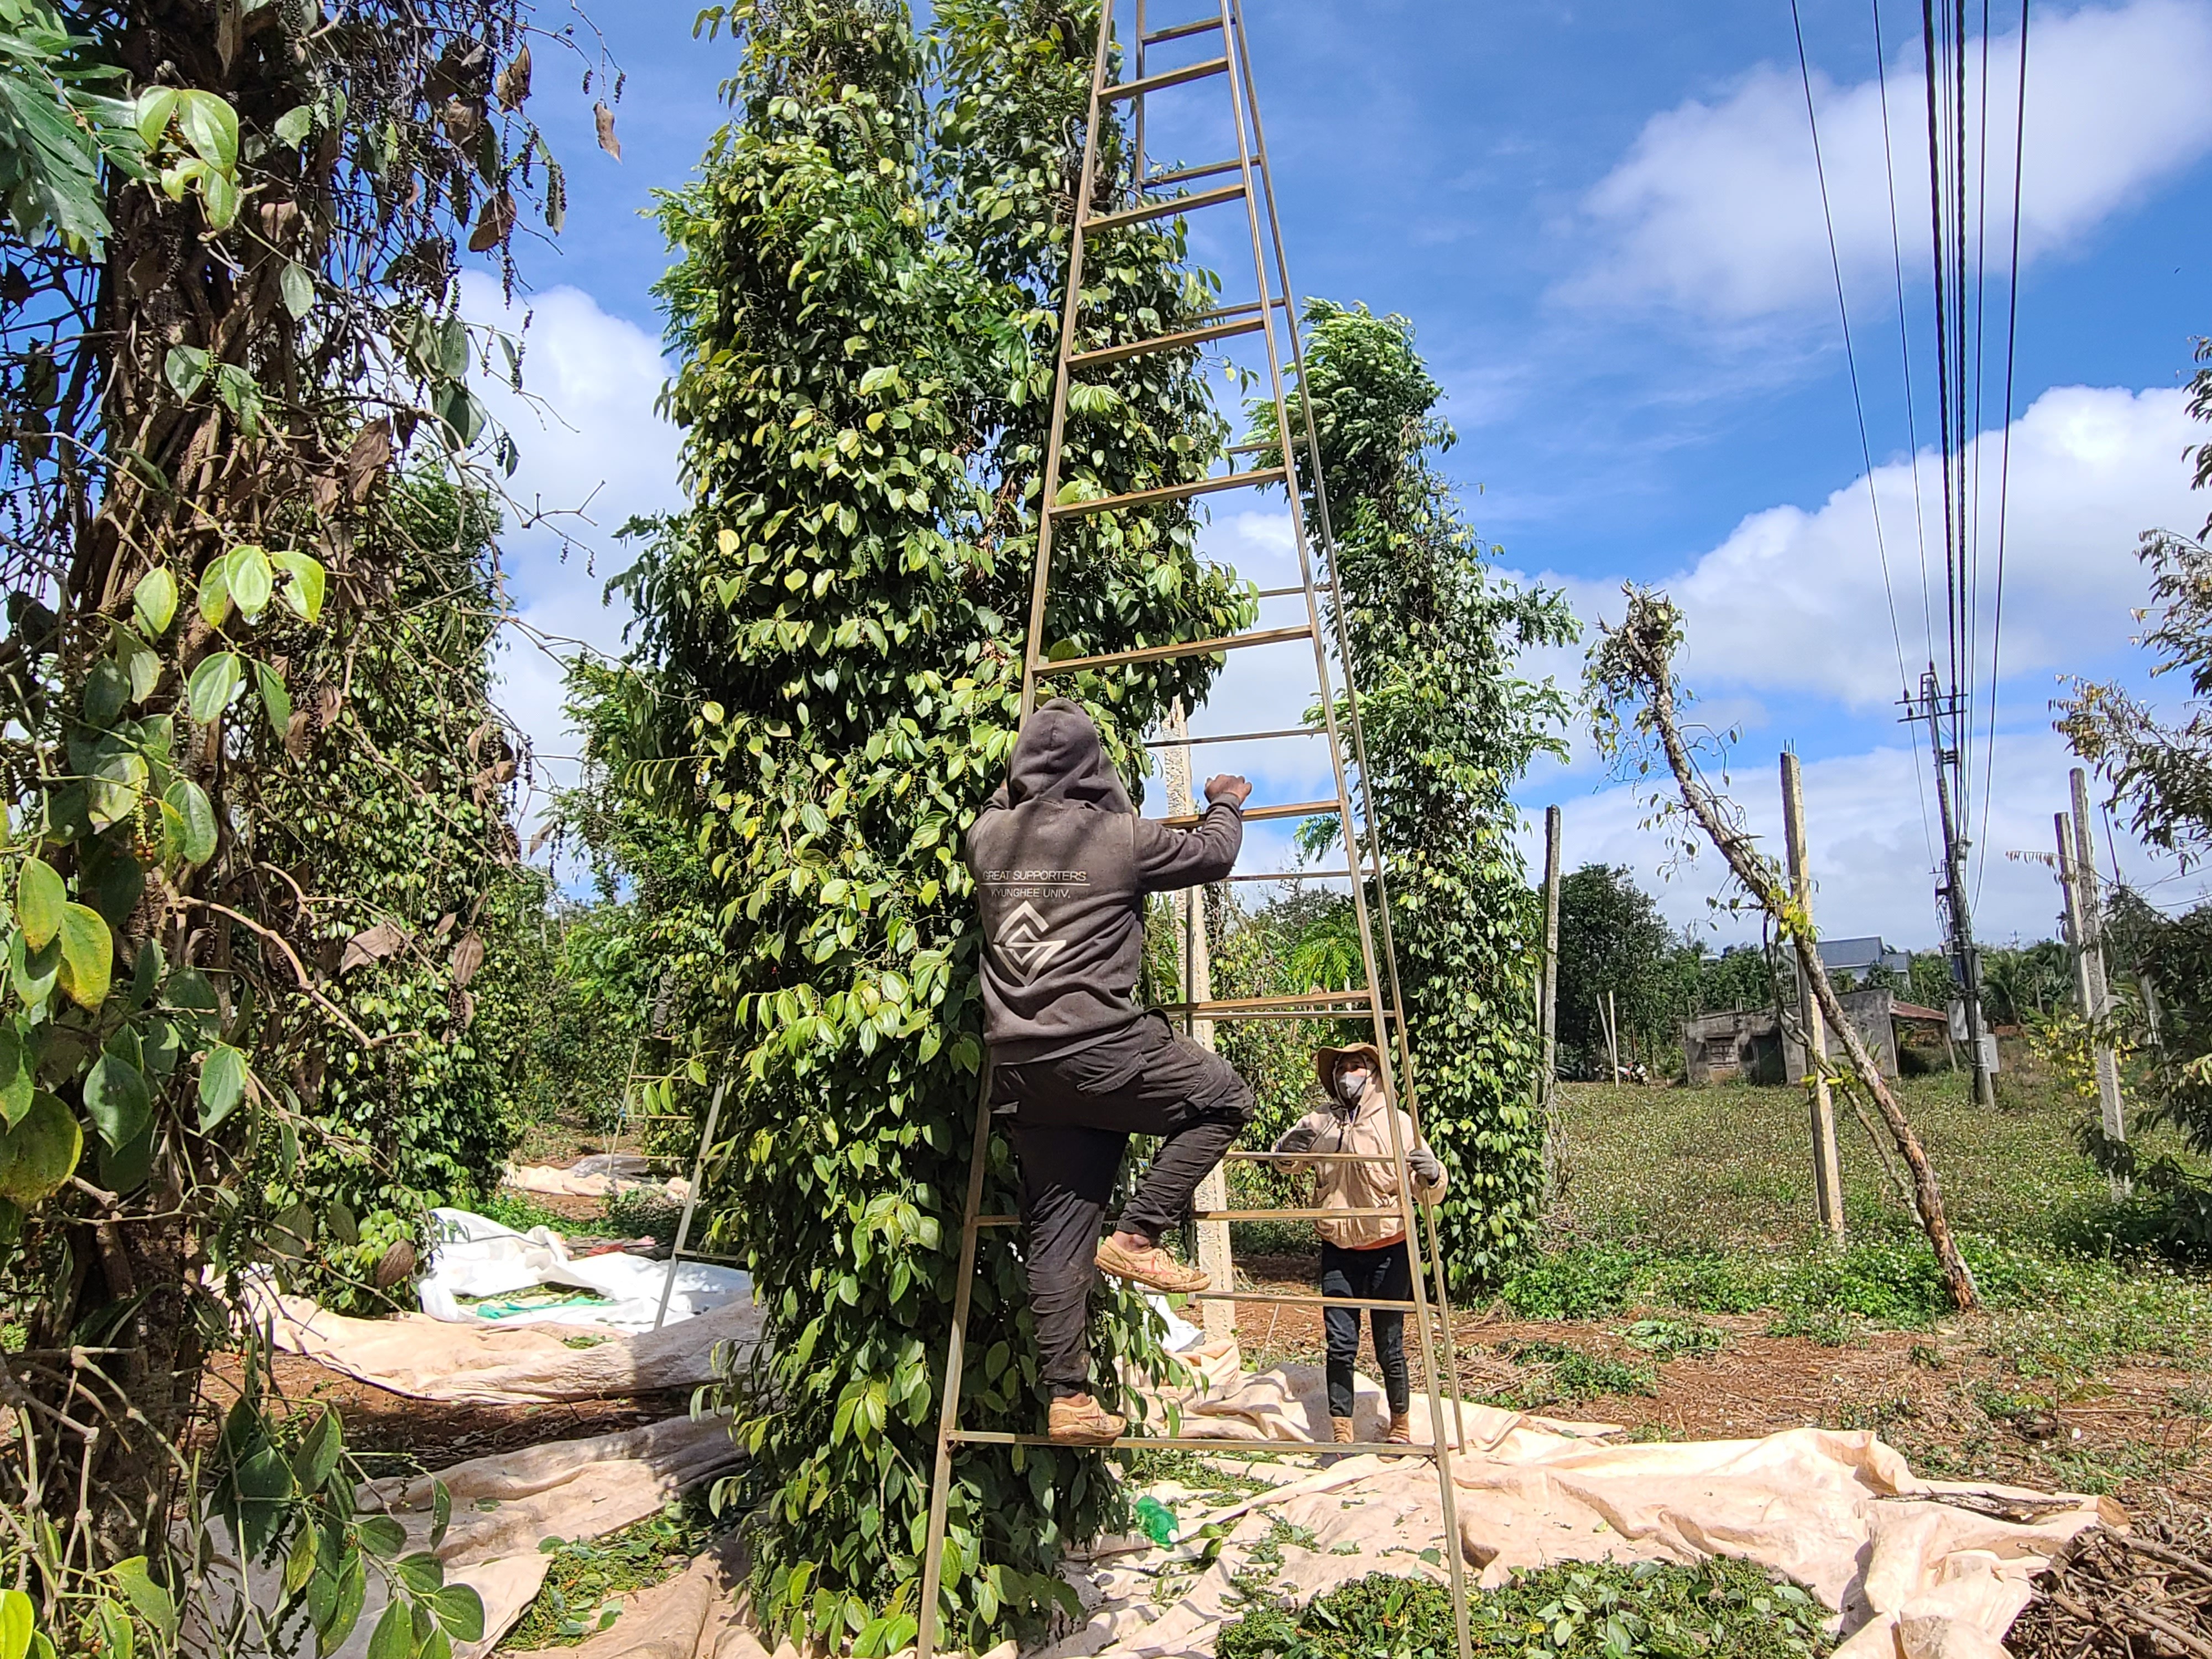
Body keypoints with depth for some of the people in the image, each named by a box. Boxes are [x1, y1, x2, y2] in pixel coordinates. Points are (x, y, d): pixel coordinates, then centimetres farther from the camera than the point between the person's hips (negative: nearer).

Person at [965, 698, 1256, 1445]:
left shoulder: (987, 836, 8)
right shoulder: (1120, 836, -6)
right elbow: (1213, 854, 9)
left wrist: (1017, 786, 51)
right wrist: (1227, 804, 29)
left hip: (1020, 1062, 6)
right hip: (1097, 1048, -6)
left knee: (1057, 1231, 11)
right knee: (1224, 1097, 13)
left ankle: (1067, 1397, 16)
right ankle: (1137, 1234, 6)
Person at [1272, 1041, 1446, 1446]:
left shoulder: (1396, 1123, -7)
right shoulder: (1320, 1122, 2)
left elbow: (1430, 1194, -8)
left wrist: (1432, 1175, -33)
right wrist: (1289, 1146, -12)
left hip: (1388, 1249, -2)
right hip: (1338, 1250, 2)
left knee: (1389, 1346, 4)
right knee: (1341, 1345, 1)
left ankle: (1400, 1427, 25)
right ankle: (1341, 1436, 11)